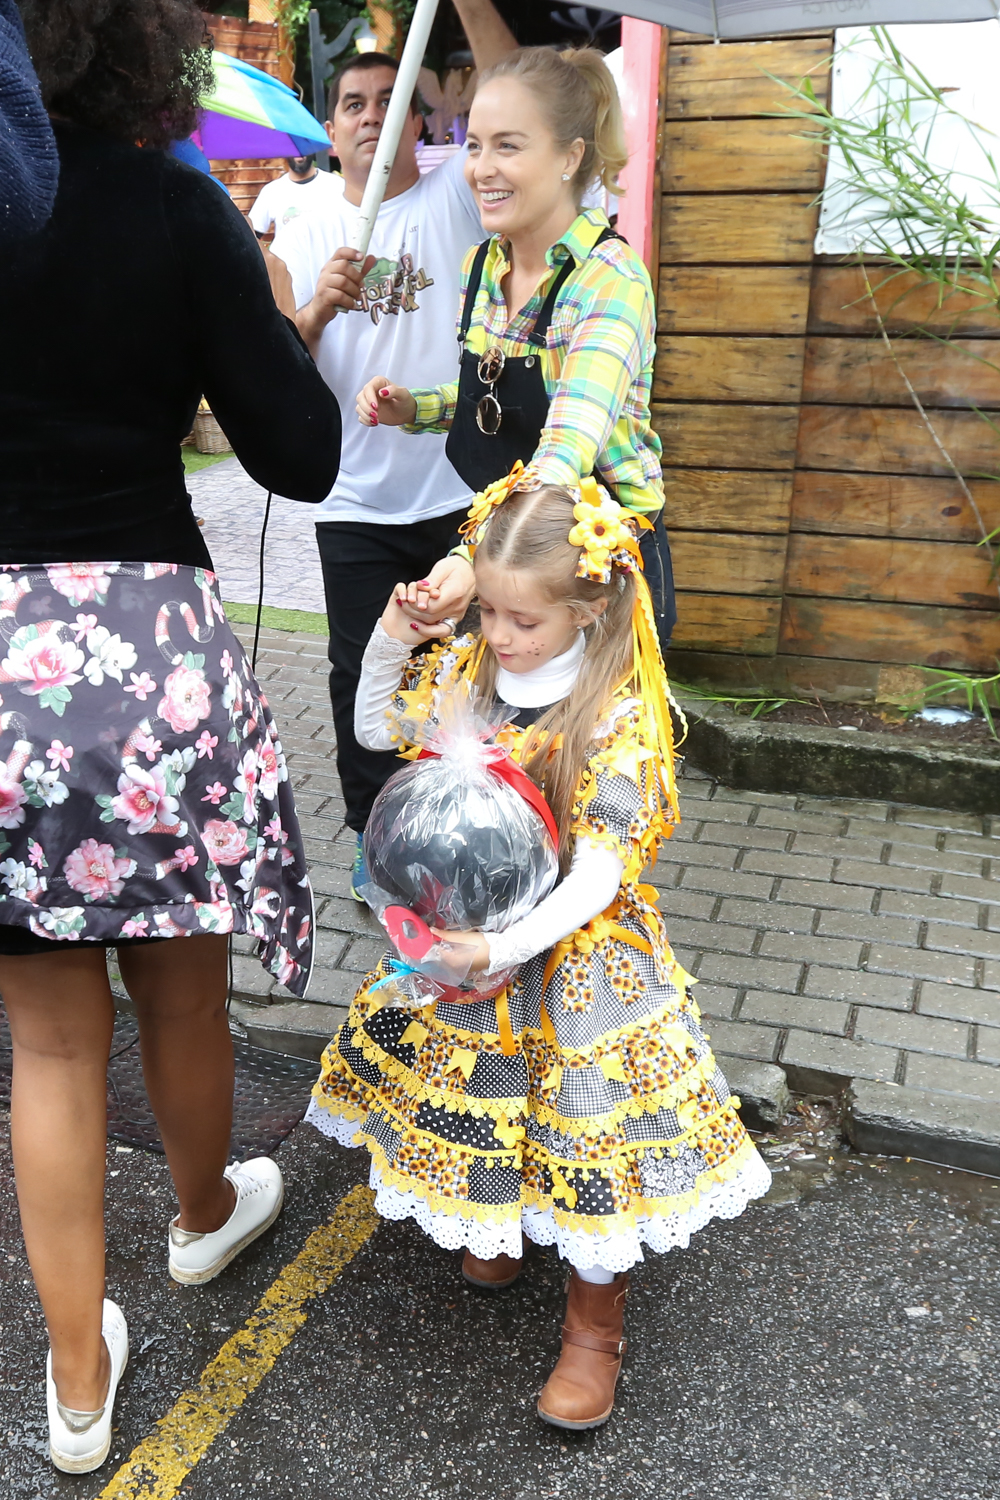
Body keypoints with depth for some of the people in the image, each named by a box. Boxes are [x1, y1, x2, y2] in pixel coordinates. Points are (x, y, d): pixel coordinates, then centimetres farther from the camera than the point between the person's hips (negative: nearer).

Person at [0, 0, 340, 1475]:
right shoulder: (173, 207, -5)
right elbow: (301, 457, -5)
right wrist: (281, 317, 12)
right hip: (148, 640, -1)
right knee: (181, 992, 21)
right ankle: (206, 1212, 49)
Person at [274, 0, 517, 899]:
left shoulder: (458, 198, 2)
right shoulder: (304, 236, 7)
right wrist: (318, 308, -18)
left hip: (463, 496, -1)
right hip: (356, 507, 2)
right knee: (364, 679, 9)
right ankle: (376, 839, 26)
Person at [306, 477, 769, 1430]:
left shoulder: (617, 719, -22)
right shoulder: (464, 669, -5)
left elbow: (597, 873, -24)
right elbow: (376, 728, 11)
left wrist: (505, 949, -34)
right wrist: (391, 641, -6)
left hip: (573, 947, -5)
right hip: (466, 929, 5)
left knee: (584, 1115, 0)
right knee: (479, 1099, 18)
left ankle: (594, 1322, 24)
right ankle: (495, 1220, 49)